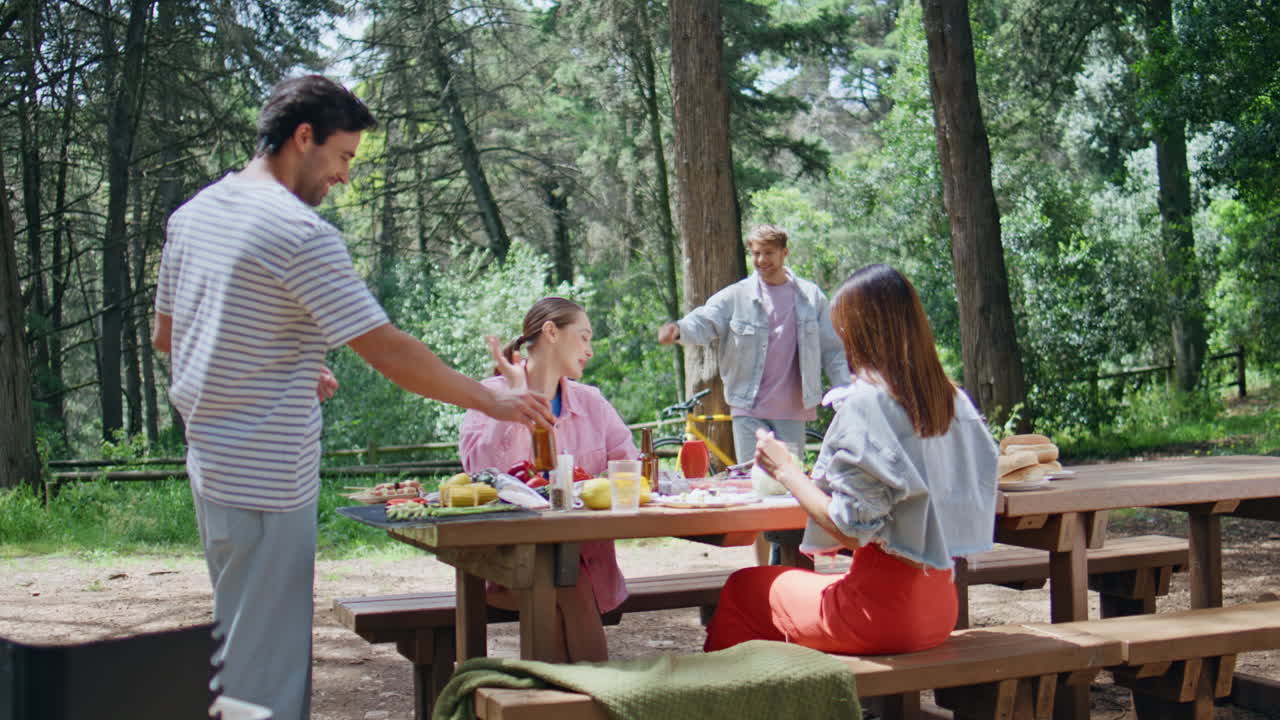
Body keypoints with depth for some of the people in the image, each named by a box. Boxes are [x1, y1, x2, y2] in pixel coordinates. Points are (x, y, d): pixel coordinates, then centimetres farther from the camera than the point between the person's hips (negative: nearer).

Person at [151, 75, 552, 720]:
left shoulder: (192, 213, 9)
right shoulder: (300, 232, -18)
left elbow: (165, 335, 19)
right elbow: (389, 353, -20)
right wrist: (492, 401, -9)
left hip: (212, 465, 9)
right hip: (268, 480, -9)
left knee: (240, 648, 20)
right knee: (265, 668, -1)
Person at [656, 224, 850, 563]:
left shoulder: (811, 297, 6)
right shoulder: (736, 297, 1)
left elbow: (833, 350, 10)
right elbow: (705, 321, -12)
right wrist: (678, 329, -34)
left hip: (792, 411, 1)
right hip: (750, 411, -1)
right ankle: (762, 568, 6)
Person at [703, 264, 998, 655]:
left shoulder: (865, 401, -17)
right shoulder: (952, 400, 4)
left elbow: (849, 528, -20)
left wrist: (785, 469, -6)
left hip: (881, 609, -8)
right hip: (939, 608, 8)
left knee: (741, 589, 13)